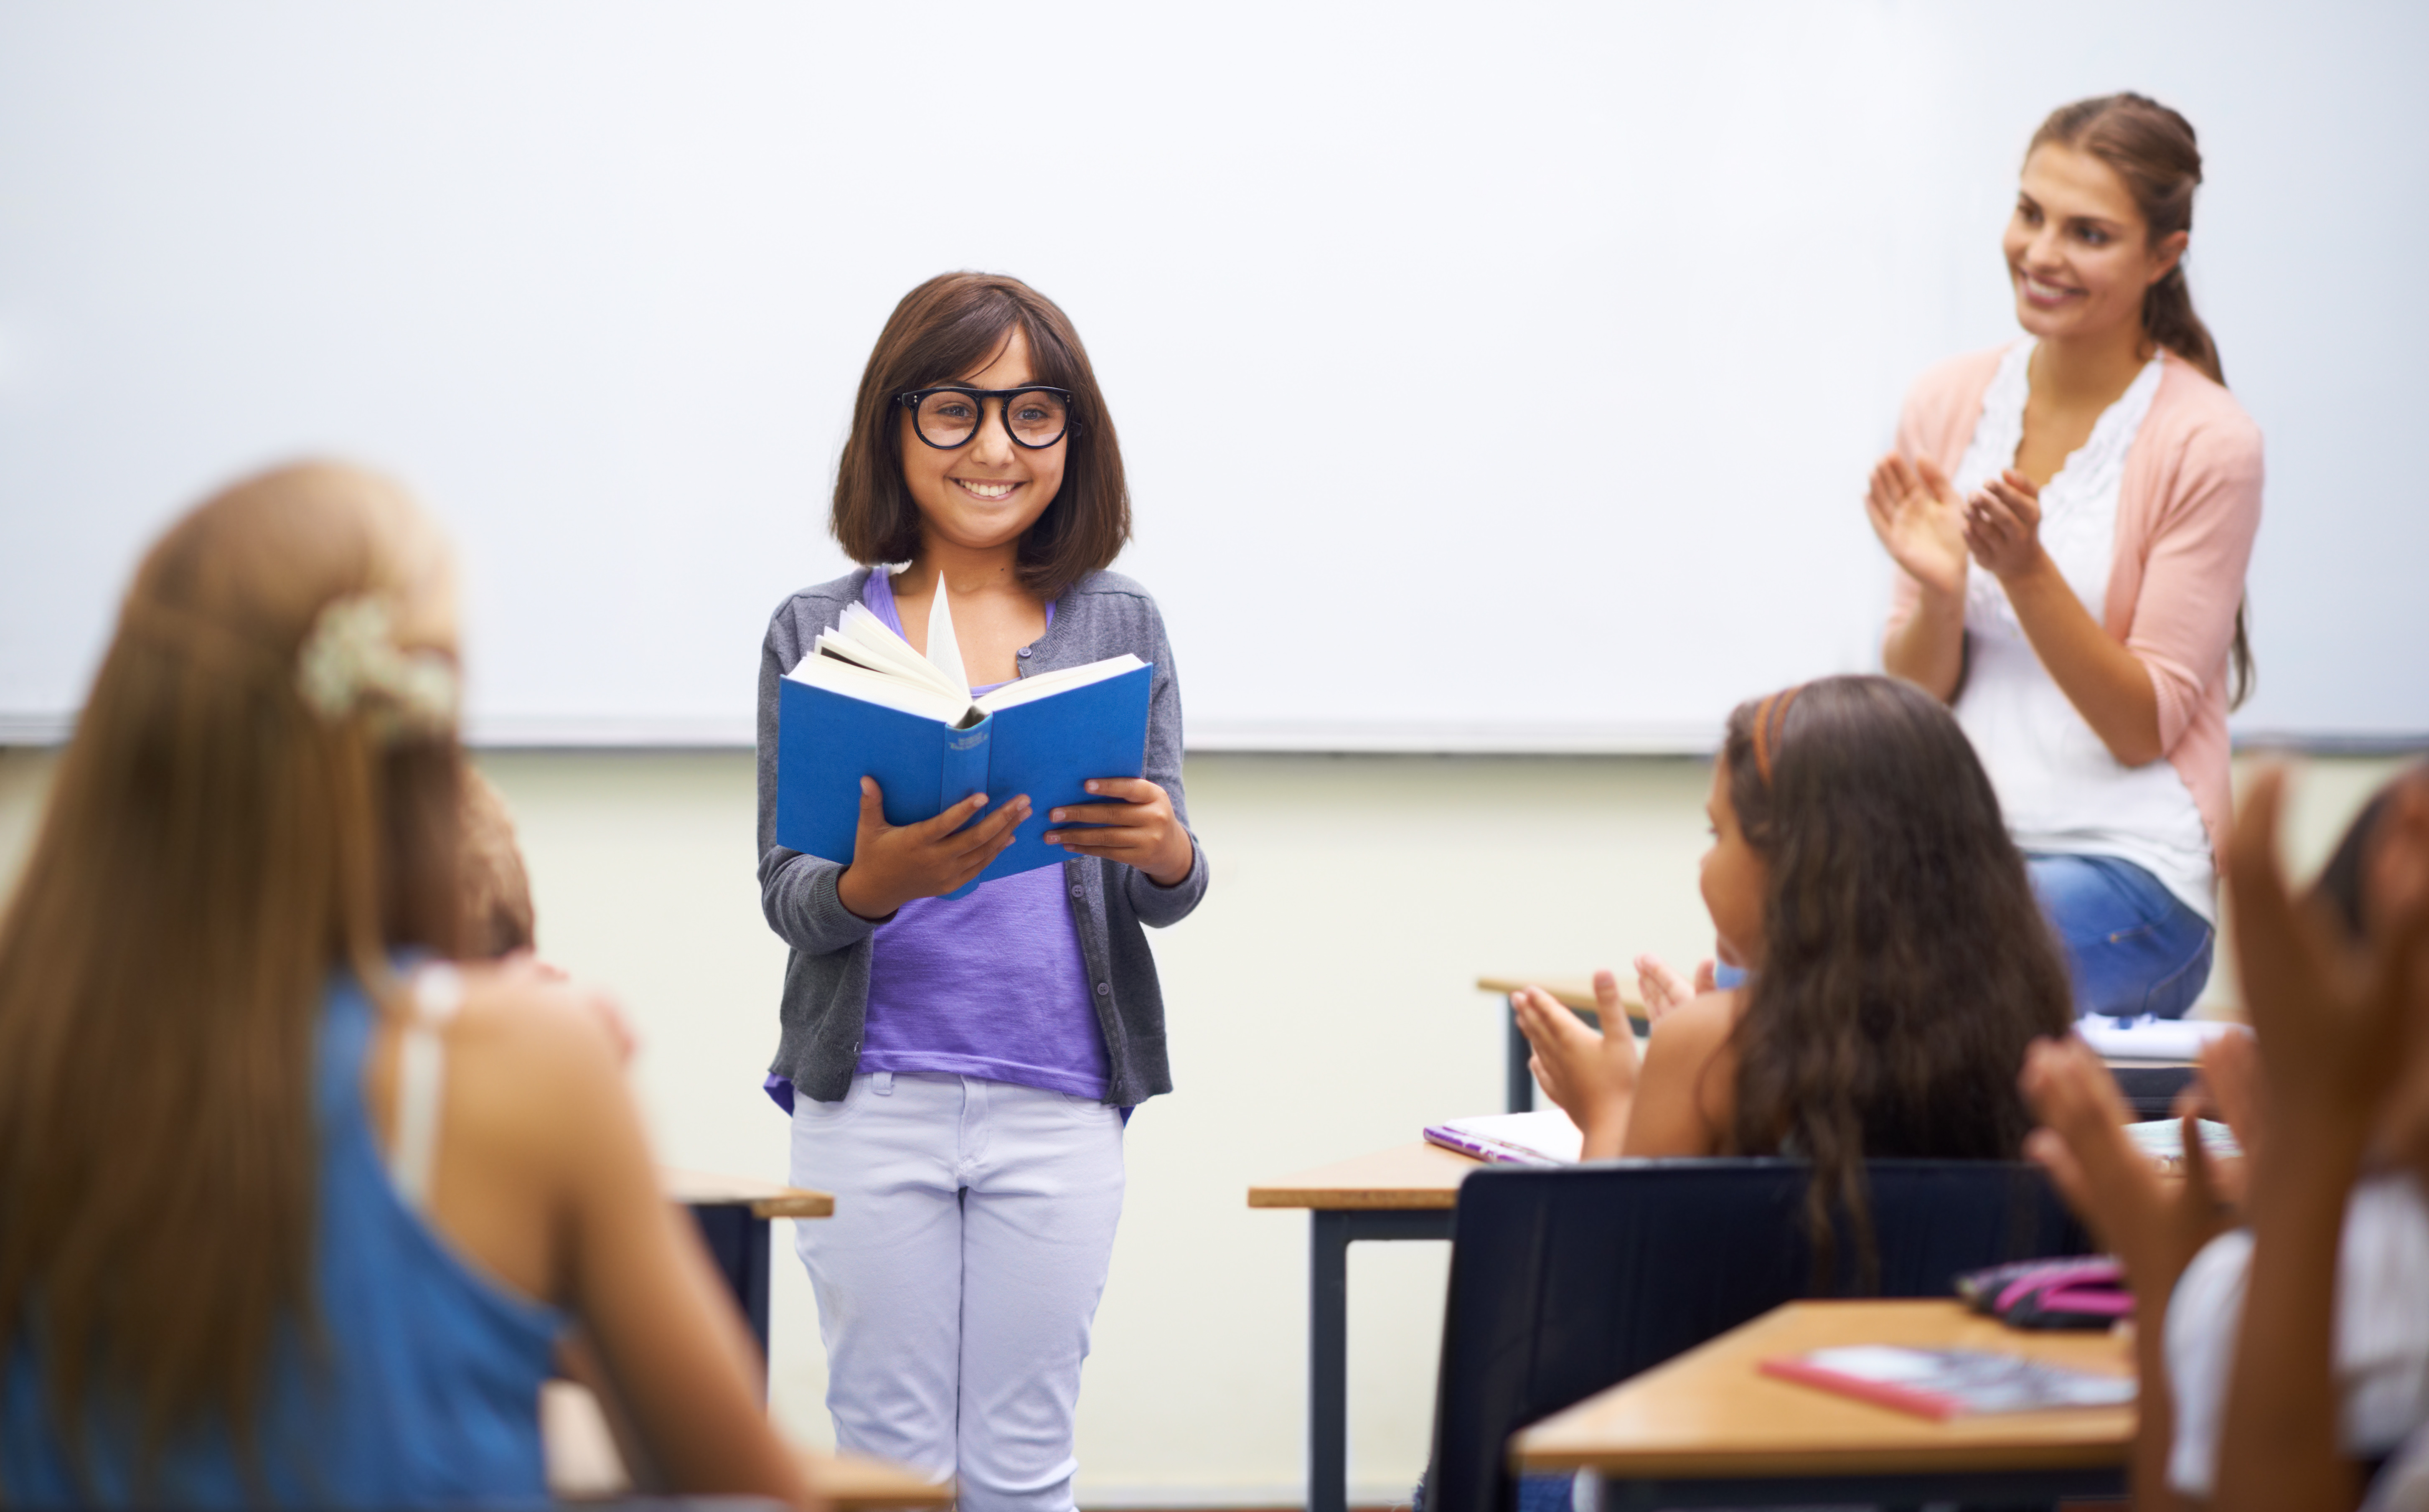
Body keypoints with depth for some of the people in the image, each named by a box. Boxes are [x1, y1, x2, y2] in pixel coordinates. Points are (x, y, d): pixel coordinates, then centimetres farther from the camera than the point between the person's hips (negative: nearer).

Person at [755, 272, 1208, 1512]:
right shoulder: (818, 633, 2)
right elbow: (781, 896, 0)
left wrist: (1166, 854, -20)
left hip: (1057, 1098, 1)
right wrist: (872, 886, -23)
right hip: (870, 1095, -1)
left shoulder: (1119, 629, 5)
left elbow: (1166, 898, 4)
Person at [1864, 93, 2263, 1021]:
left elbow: (2144, 726, -8)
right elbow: (1916, 698, 9)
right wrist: (1938, 595, -13)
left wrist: (2026, 571, -22)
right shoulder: (1946, 405, 6)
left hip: (2127, 866, -4)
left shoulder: (2207, 444, -8)